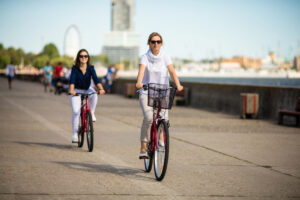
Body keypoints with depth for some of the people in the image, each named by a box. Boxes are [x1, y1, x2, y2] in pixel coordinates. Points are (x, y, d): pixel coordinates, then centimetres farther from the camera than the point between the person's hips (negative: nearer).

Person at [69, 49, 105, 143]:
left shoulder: (90, 68, -14)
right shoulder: (75, 68, -17)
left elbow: (95, 79, -27)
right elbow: (72, 80, -30)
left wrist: (101, 89, -44)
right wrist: (71, 90, -50)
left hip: (87, 90, 1)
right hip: (76, 91, -1)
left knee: (94, 95, -34)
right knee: (75, 111, -16)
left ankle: (91, 113, -8)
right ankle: (75, 134, -5)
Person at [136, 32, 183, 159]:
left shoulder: (165, 56, 2)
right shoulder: (145, 57, -2)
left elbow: (171, 71, -11)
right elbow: (141, 70, -20)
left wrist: (178, 85, -29)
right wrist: (139, 82, -41)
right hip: (146, 92, -2)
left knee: (164, 118, -13)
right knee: (148, 117, -21)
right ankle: (143, 148, -12)